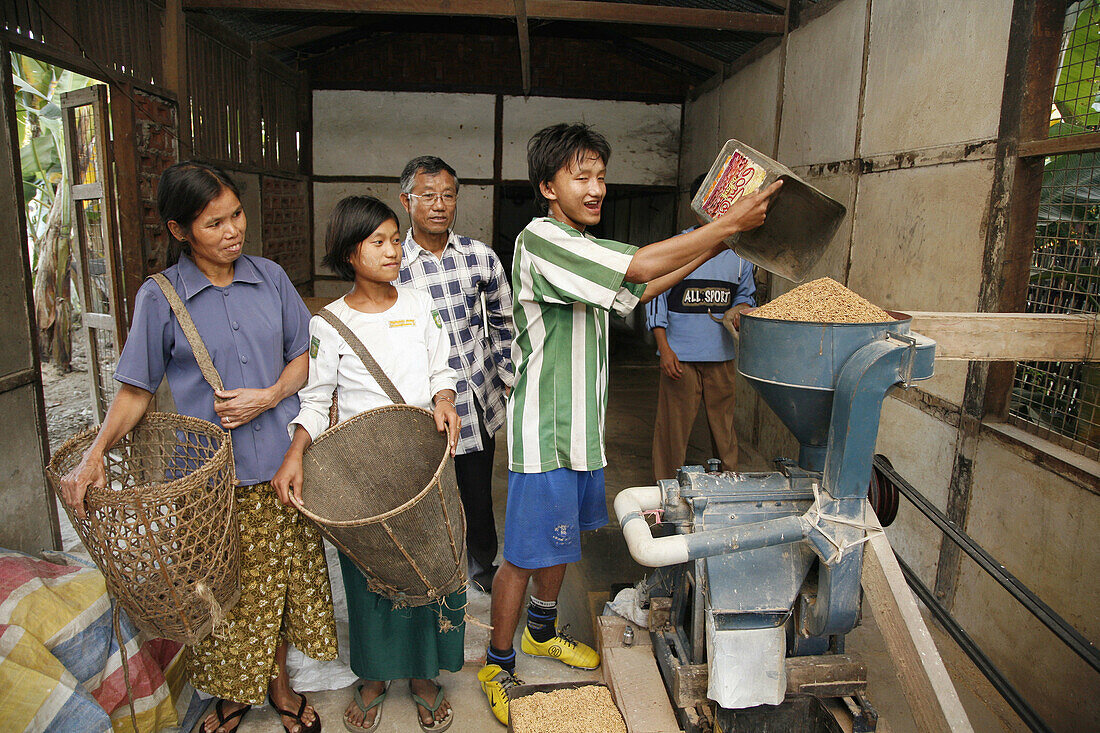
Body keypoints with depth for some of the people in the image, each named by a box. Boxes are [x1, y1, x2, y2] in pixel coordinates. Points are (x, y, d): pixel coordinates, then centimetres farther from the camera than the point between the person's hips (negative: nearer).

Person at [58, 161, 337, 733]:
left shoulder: (270, 277, 1)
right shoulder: (159, 298, -5)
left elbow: (303, 354, 7)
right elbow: (136, 387, -1)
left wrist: (269, 395, -11)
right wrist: (96, 452, -15)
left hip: (279, 465, 2)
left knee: (281, 579, 14)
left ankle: (277, 683, 39)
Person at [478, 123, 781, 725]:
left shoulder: (584, 247, 13)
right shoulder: (540, 240, -19)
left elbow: (641, 289, 14)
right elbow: (637, 267, -29)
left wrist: (716, 245, 5)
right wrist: (727, 223, -22)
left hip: (582, 426, 9)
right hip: (543, 432, -9)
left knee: (562, 539, 22)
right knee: (525, 553, 3)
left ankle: (541, 632, 43)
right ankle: (498, 664, 23)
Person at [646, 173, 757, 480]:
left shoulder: (739, 254, 9)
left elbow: (746, 293, 21)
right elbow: (656, 298, -1)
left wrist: (742, 309, -4)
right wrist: (664, 348, -8)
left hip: (722, 356, 3)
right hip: (680, 356, -3)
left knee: (724, 425, 10)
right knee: (673, 425, 3)